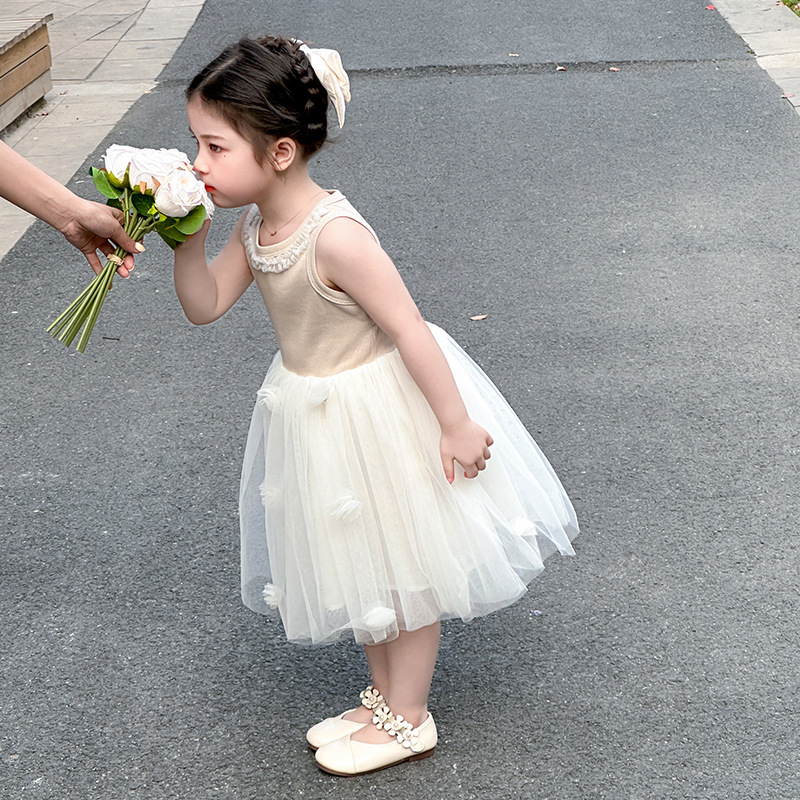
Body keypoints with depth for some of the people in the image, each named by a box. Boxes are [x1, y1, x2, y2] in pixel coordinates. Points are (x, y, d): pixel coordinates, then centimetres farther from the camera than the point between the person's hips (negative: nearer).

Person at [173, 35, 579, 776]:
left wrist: (456, 424, -21)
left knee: (402, 567, 11)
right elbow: (205, 305, 2)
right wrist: (187, 239, -15)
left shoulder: (334, 236, -30)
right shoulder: (255, 226, -5)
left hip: (375, 413, -9)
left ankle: (408, 719, 29)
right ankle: (383, 697, 41)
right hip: (317, 415, 9)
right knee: (359, 568, 22)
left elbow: (409, 329, -26)